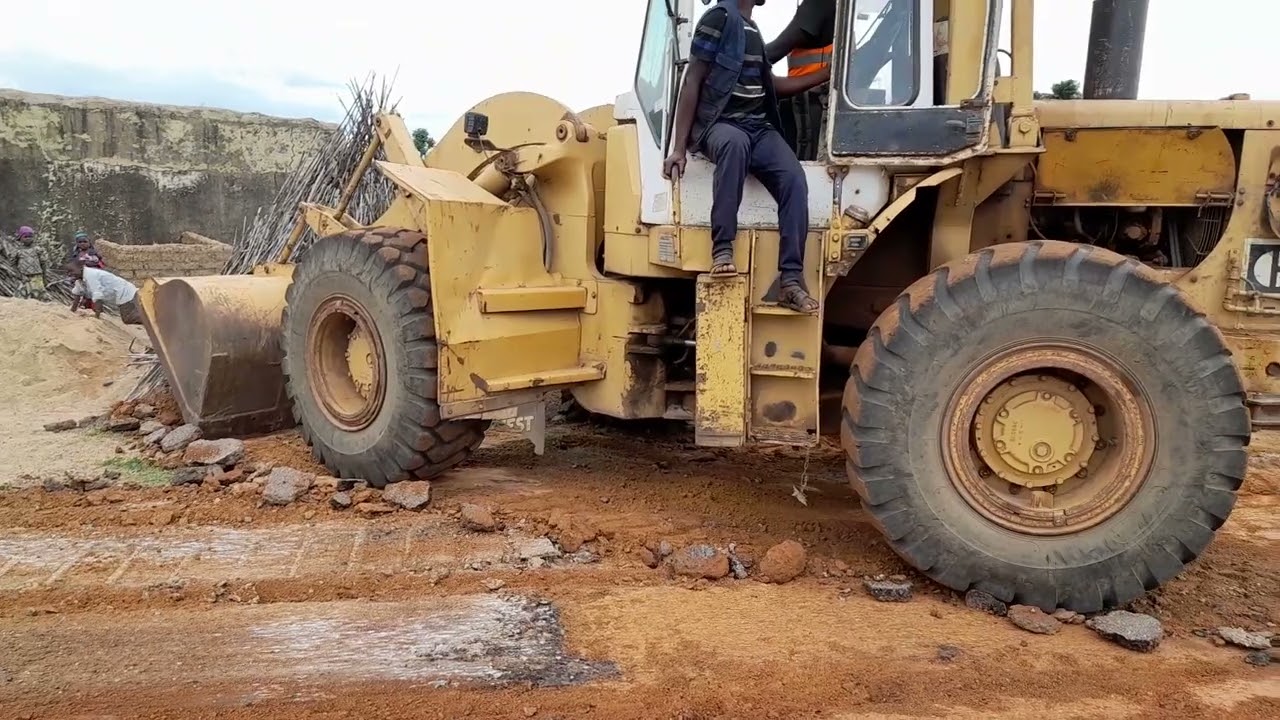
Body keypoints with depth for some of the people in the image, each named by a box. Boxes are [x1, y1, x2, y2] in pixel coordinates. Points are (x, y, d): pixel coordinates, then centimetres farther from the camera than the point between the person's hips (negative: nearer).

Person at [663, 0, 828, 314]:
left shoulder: (752, 29, 24)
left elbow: (769, 84, 34)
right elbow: (692, 81, -8)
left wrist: (827, 74, 35)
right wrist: (679, 148, -16)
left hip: (759, 127, 7)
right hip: (722, 124, -7)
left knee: (794, 179, -21)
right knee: (735, 142, -42)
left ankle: (790, 281, -24)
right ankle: (722, 251, -39)